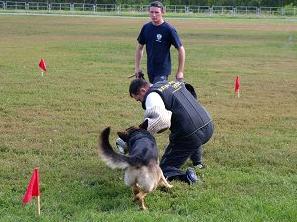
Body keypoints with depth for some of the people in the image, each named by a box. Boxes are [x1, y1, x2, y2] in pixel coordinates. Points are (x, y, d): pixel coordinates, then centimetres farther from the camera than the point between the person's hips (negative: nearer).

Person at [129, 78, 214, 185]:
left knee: (165, 168, 6)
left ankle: (185, 176, -20)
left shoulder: (152, 96, -9)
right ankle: (198, 162, 46)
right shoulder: (171, 83, 18)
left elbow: (162, 120, -26)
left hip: (190, 135, -8)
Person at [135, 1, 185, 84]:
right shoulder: (146, 28, 4)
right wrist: (137, 67, 10)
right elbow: (140, 47, 16)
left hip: (163, 71, -6)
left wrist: (180, 71, -9)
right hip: (150, 70, 6)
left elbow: (181, 50, -8)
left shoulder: (169, 29, -12)